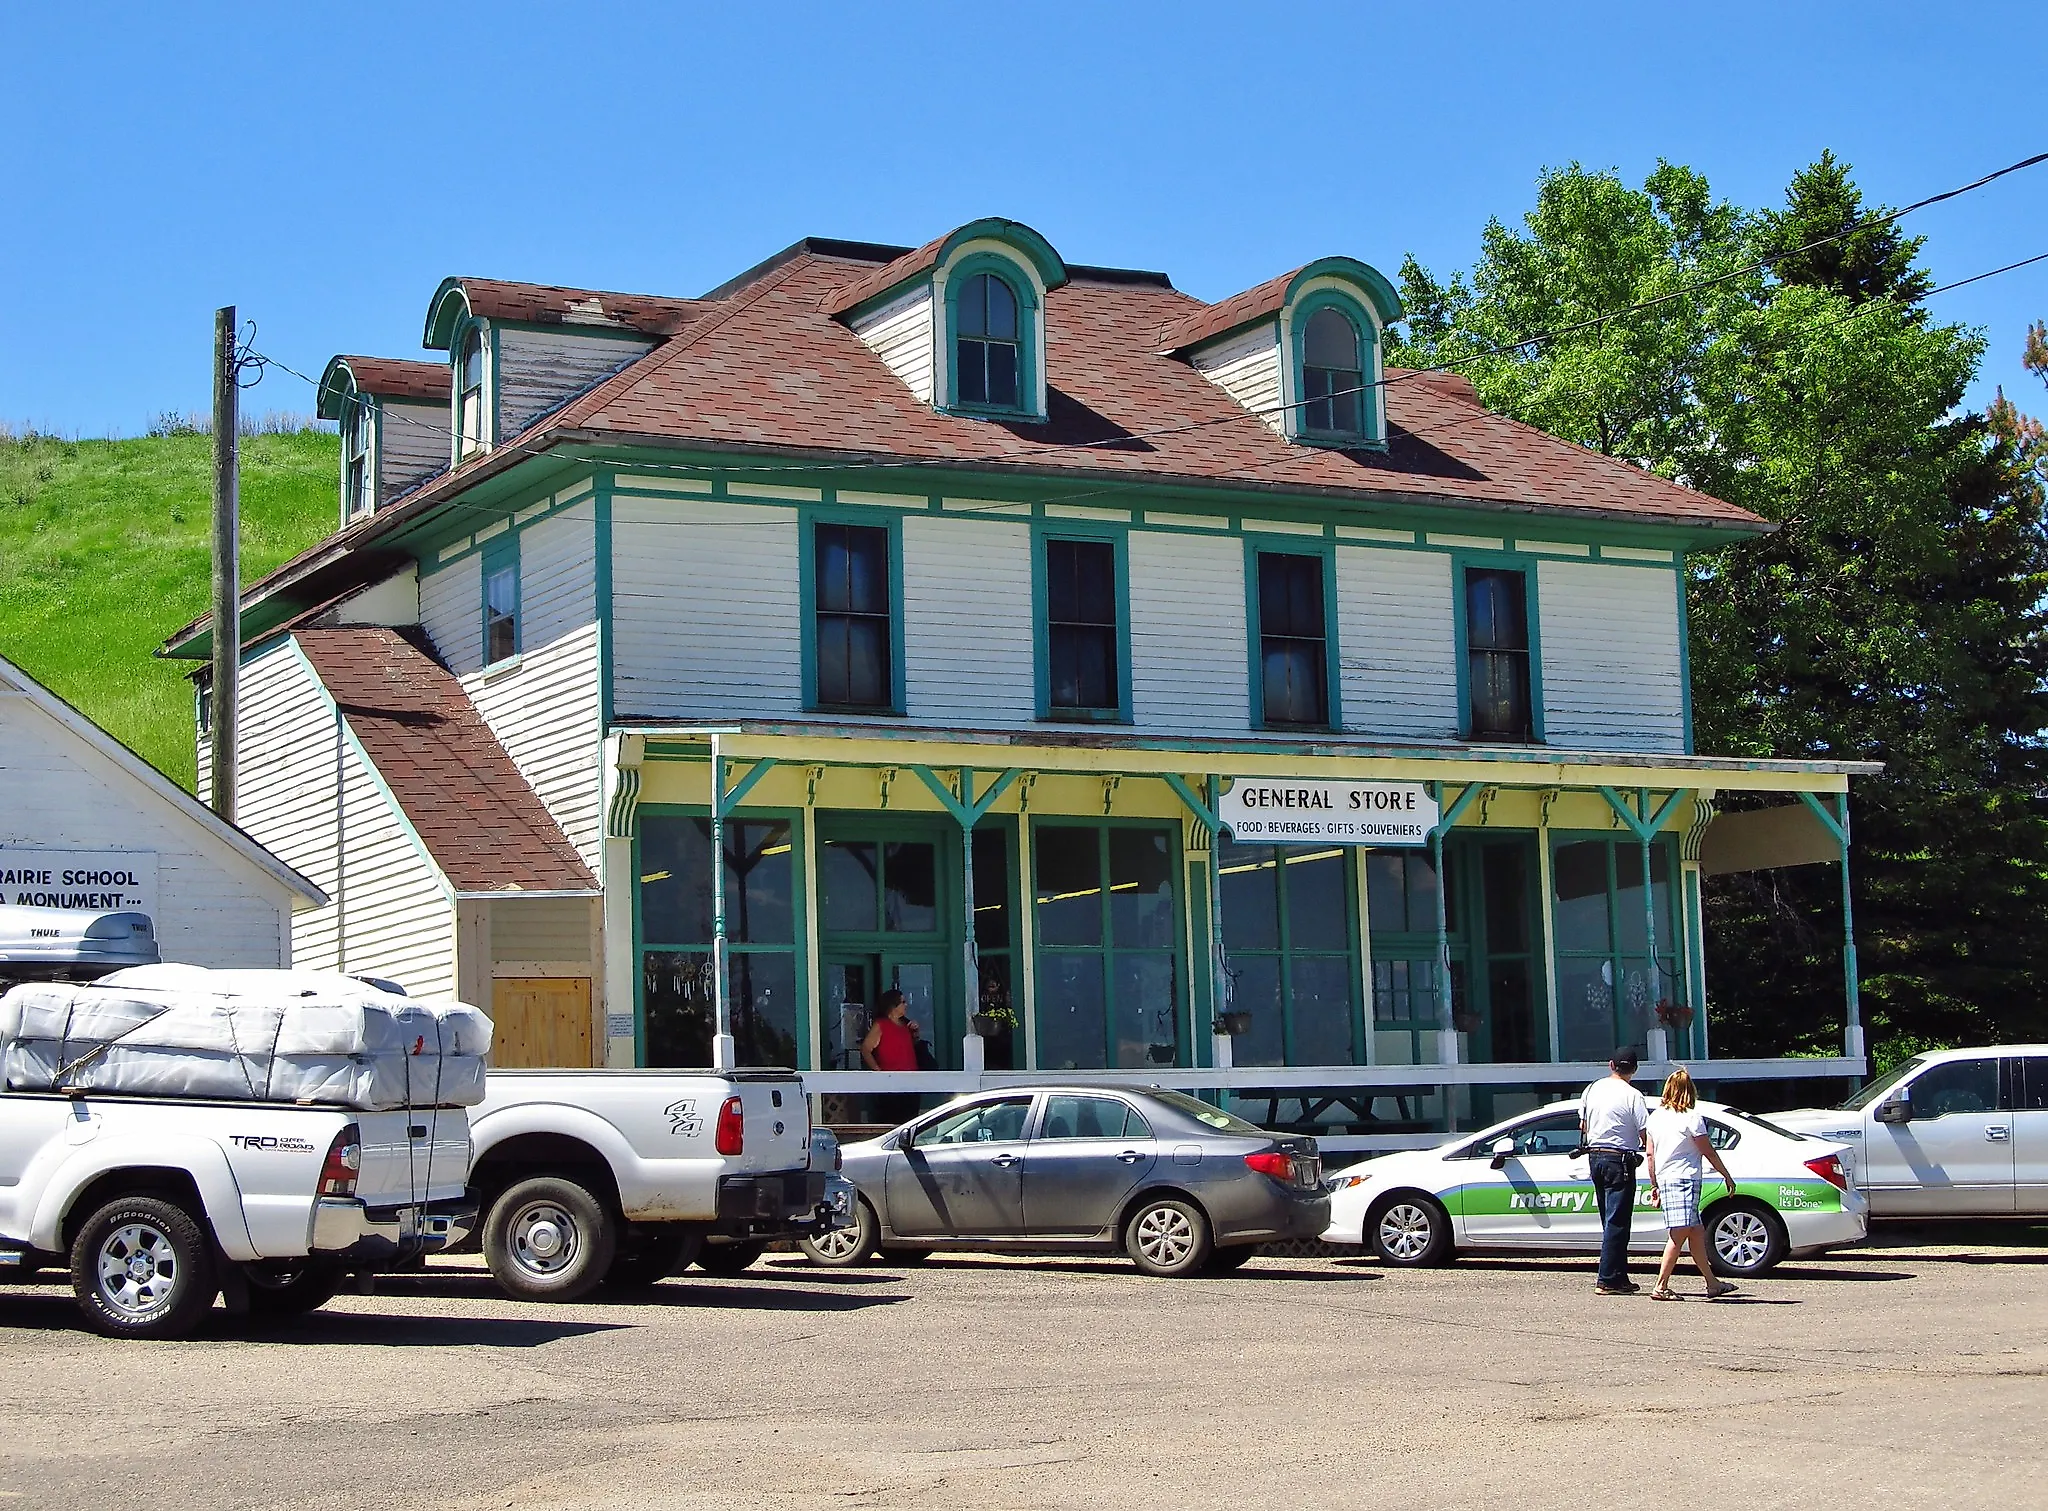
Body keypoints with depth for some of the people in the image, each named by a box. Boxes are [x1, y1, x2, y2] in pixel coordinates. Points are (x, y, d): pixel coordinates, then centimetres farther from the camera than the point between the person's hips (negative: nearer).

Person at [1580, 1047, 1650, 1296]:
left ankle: (1619, 1277, 17)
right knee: (1617, 1222, -5)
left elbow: (1583, 1126, 18)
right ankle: (1608, 1280, -8)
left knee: (1611, 1221, 14)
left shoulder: (1592, 1089, 8)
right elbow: (1645, 1134, -12)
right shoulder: (1632, 1096, -11)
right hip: (1620, 1160, -7)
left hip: (1595, 1156, 7)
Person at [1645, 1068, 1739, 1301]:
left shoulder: (1656, 1116, 11)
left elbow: (1651, 1154, 13)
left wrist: (1654, 1185, 19)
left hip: (1664, 1178, 8)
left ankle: (1712, 1282, 20)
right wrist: (1727, 1176, 6)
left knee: (1696, 1232, 14)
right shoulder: (1691, 1118, -8)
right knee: (1680, 1233, -9)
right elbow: (1708, 1152, -4)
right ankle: (1661, 1287, -14)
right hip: (1685, 1179, -8)